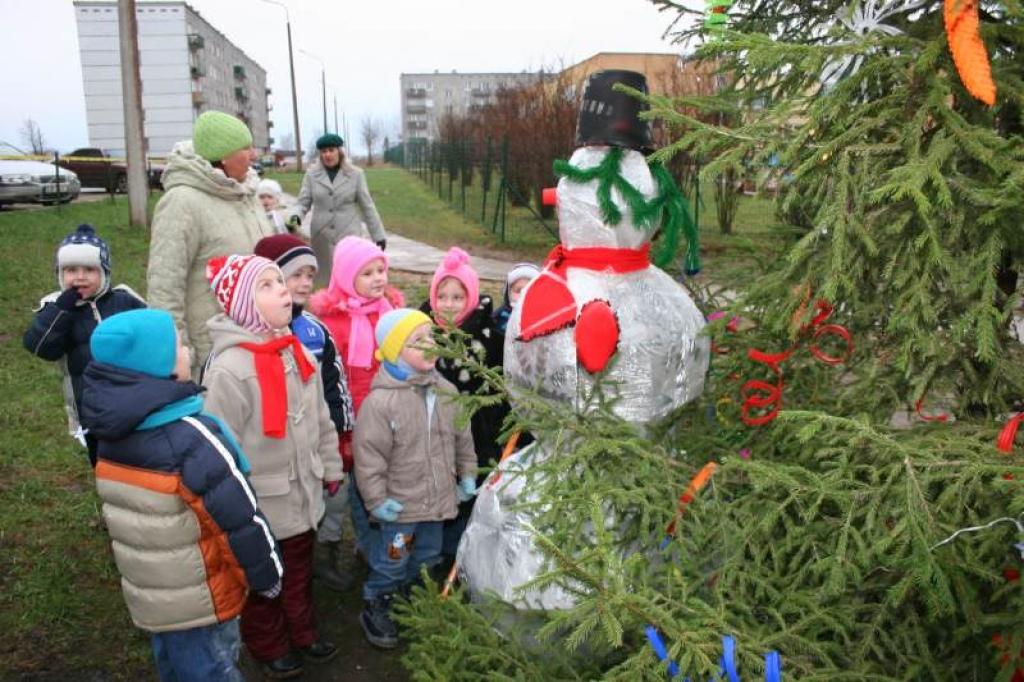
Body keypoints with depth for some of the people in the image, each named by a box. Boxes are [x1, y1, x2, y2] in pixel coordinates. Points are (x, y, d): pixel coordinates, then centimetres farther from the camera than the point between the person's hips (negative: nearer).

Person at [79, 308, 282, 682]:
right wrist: (266, 575, -9)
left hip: (148, 596, 7)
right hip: (202, 601, -7)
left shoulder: (112, 434, -4)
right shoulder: (191, 438, -30)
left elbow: (129, 515, 9)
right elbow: (240, 519, -25)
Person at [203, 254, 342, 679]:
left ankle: (302, 633, 47)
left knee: (300, 571, 25)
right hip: (261, 504, -6)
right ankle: (269, 647, 42)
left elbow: (320, 417, 8)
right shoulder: (230, 368, -25)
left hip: (302, 496, 6)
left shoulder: (298, 353, -2)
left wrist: (331, 467, 13)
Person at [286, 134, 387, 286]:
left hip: (349, 235, -2)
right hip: (322, 237, 2)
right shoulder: (311, 174, 5)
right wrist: (295, 216, -17)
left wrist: (379, 235, 4)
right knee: (326, 281, 9)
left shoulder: (355, 174, 2)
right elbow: (303, 202, 5)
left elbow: (367, 206, 4)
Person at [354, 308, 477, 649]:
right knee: (392, 559, 8)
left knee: (427, 558, 21)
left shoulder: (446, 392, -1)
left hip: (437, 498, 6)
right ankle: (375, 609, 31)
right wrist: (377, 498, -15)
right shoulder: (380, 401, -20)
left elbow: (462, 436, 10)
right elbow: (369, 454, -17)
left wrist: (467, 473, 12)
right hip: (401, 502, -6)